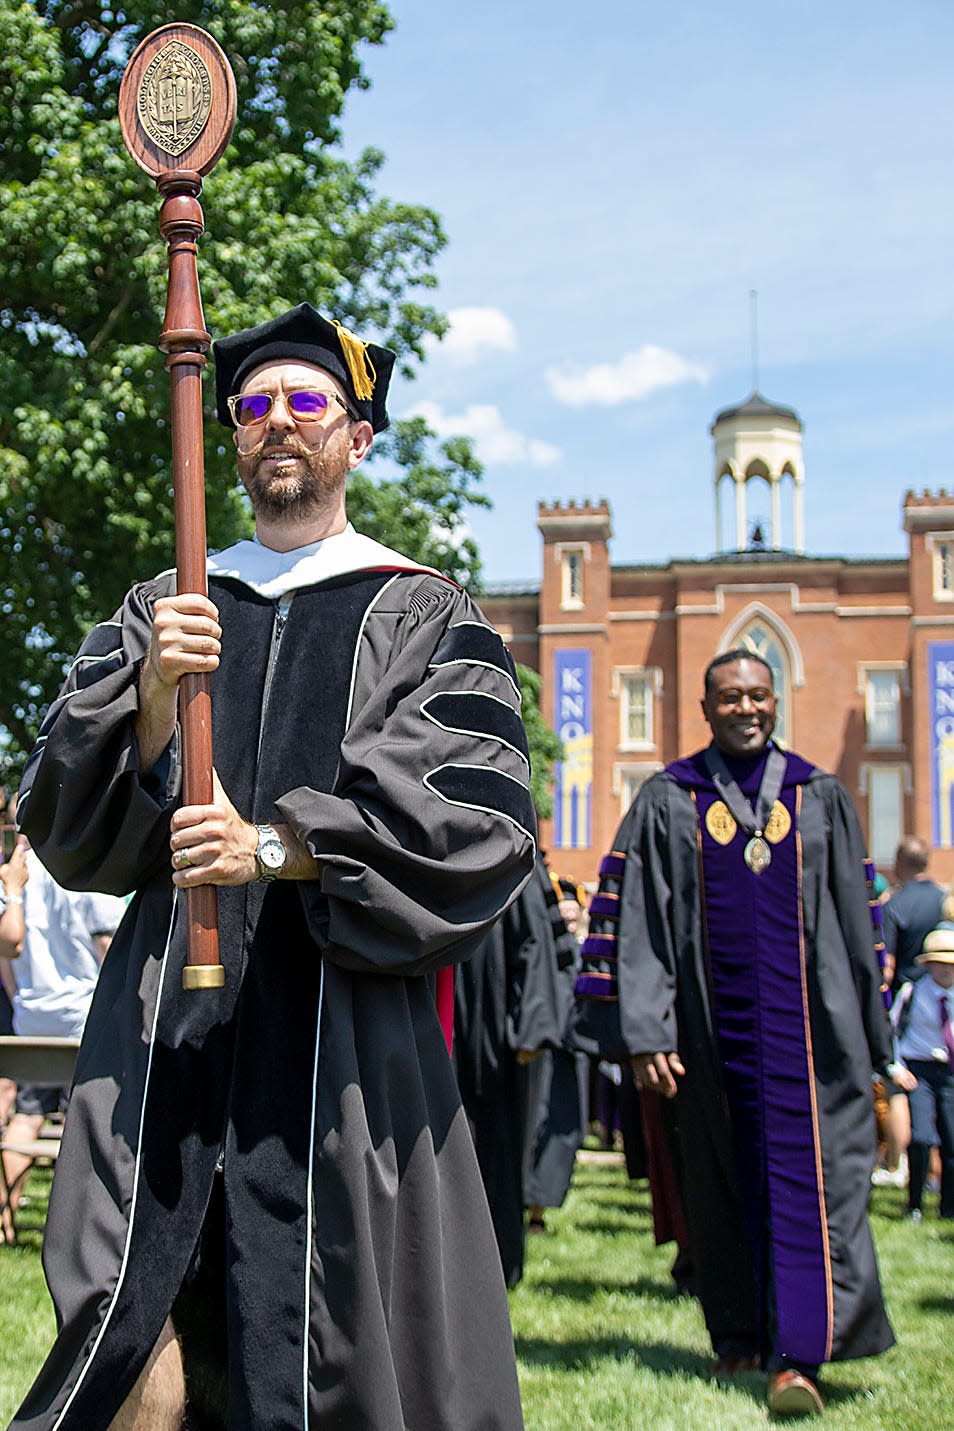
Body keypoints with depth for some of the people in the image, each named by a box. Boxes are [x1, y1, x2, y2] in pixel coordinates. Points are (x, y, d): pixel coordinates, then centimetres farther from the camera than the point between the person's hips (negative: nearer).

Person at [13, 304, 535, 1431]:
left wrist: (279, 848, -15)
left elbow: (478, 819, -5)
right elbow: (68, 820, 7)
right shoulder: (163, 611, 17)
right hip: (165, 1029, 2)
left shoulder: (423, 617, 8)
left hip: (342, 1031, -2)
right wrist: (154, 690, -10)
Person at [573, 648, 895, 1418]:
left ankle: (797, 1355, -8)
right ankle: (739, 1333, 25)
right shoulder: (666, 803, 3)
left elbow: (856, 921, 10)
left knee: (806, 1182, -7)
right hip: (711, 1029, 0)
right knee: (723, 1186, 10)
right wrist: (645, 1033, -11)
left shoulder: (821, 798, 7)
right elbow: (638, 922, -2)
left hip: (805, 1026, 0)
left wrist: (871, 1036, 8)